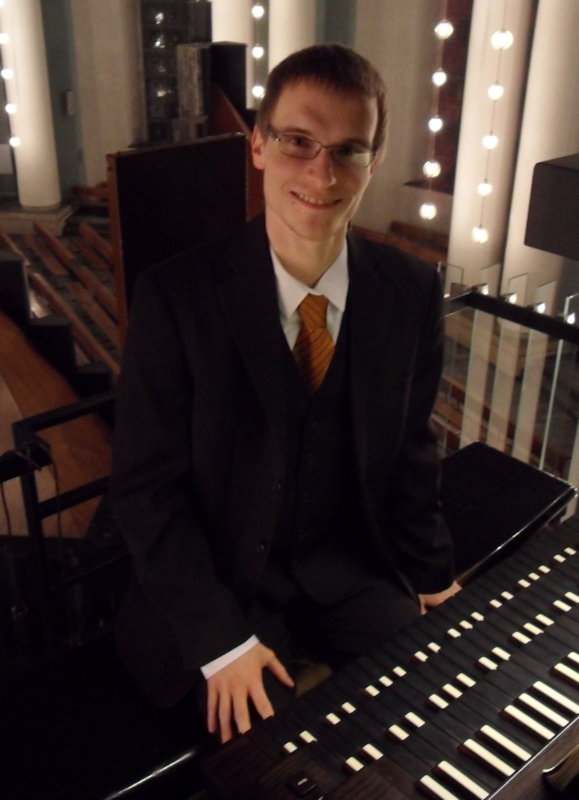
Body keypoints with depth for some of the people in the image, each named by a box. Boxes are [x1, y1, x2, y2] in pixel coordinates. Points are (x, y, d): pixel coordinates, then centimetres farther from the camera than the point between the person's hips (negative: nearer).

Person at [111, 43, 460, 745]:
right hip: (221, 575, -3)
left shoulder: (412, 292, -8)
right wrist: (220, 640, -17)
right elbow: (146, 485, -14)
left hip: (353, 562, 3)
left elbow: (408, 446, 4)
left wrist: (431, 575, 7)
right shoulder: (176, 296, -18)